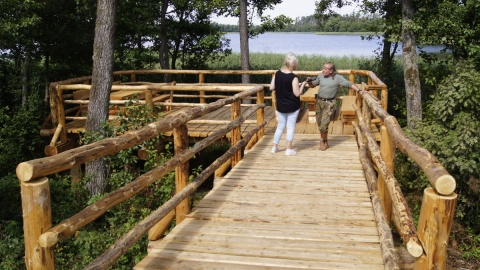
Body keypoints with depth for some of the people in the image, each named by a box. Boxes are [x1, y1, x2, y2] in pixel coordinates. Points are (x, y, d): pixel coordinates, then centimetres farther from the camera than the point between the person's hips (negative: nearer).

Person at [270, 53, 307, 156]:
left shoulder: (277, 73, -4)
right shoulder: (293, 78, -20)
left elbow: (271, 88, 0)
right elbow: (297, 94, -17)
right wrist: (302, 85, -3)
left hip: (280, 106, 5)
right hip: (292, 106, -5)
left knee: (280, 126, 17)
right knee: (290, 127, 6)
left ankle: (274, 147, 22)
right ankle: (289, 149, 11)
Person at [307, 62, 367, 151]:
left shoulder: (337, 78, -6)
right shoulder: (321, 76, 6)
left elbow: (349, 84, -10)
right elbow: (312, 85, 15)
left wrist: (359, 91, -18)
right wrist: (309, 81, -7)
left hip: (329, 103, -5)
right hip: (319, 101, 5)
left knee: (324, 124, -12)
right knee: (320, 123, 9)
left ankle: (323, 141, 12)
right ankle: (325, 141, 28)